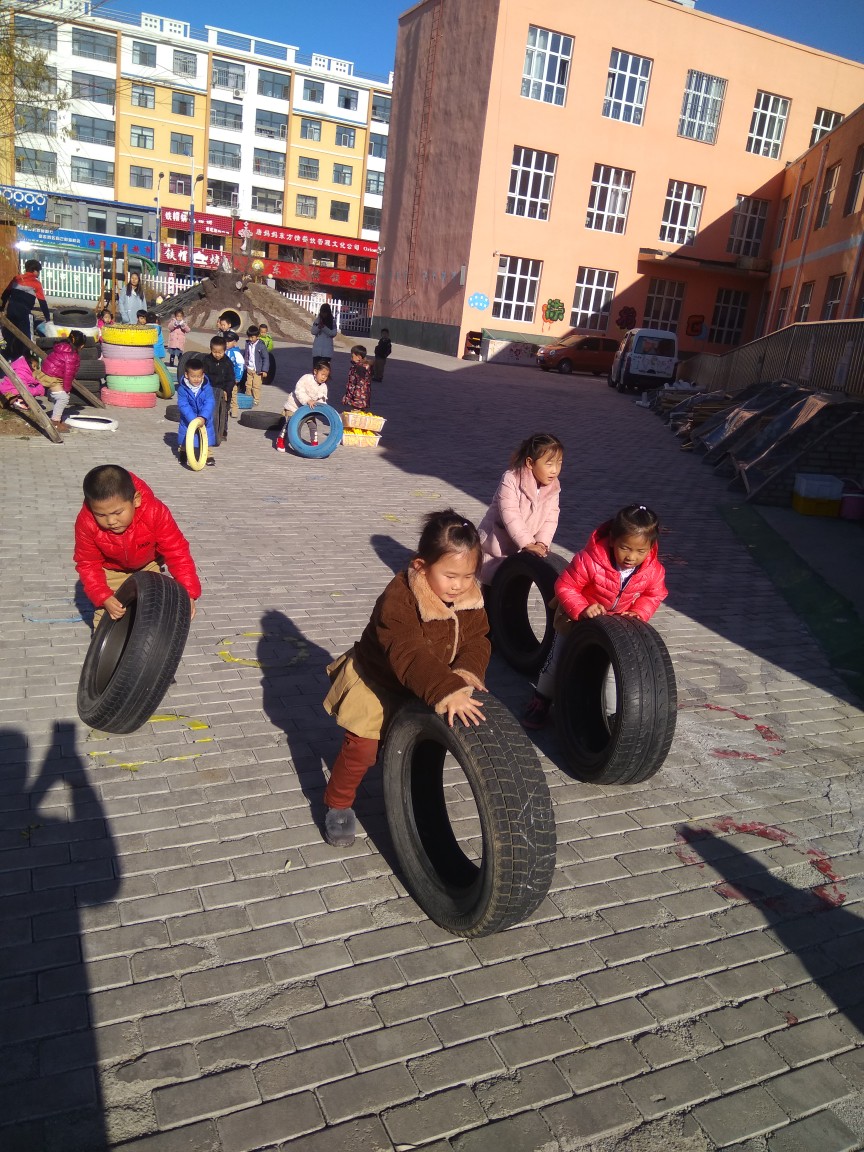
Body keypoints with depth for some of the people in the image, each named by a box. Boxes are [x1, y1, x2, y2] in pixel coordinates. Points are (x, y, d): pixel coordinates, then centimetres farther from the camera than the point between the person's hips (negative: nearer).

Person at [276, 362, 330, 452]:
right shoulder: (306, 378, -23)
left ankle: (314, 442, 15)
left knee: (313, 424, -3)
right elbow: (298, 391, -30)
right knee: (289, 423, -5)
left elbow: (322, 400, -1)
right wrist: (308, 400, -40)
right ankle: (280, 441, 13)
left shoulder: (323, 387, -5)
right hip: (294, 405, -5)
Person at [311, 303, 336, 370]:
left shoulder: (332, 322, 0)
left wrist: (324, 327, -19)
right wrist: (319, 327, -18)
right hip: (317, 348, 2)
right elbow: (313, 332, 1)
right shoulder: (317, 320, 4)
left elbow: (333, 333, -6)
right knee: (315, 367, 4)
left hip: (327, 349, -2)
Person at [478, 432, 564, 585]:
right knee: (491, 582, 3)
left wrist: (542, 543, -21)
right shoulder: (511, 479, -25)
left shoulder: (553, 487, -6)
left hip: (522, 547, 6)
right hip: (496, 542, -5)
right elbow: (510, 516, -32)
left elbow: (551, 518, -6)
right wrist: (528, 544, -36)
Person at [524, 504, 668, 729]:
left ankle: (611, 712, 32)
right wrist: (582, 609, -44)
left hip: (619, 620, 3)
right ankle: (541, 701, 28)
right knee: (559, 655, 8)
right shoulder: (590, 560, -39)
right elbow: (565, 586, -30)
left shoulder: (653, 570, -26)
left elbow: (655, 594, -6)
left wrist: (639, 613, -24)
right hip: (577, 615, -3)